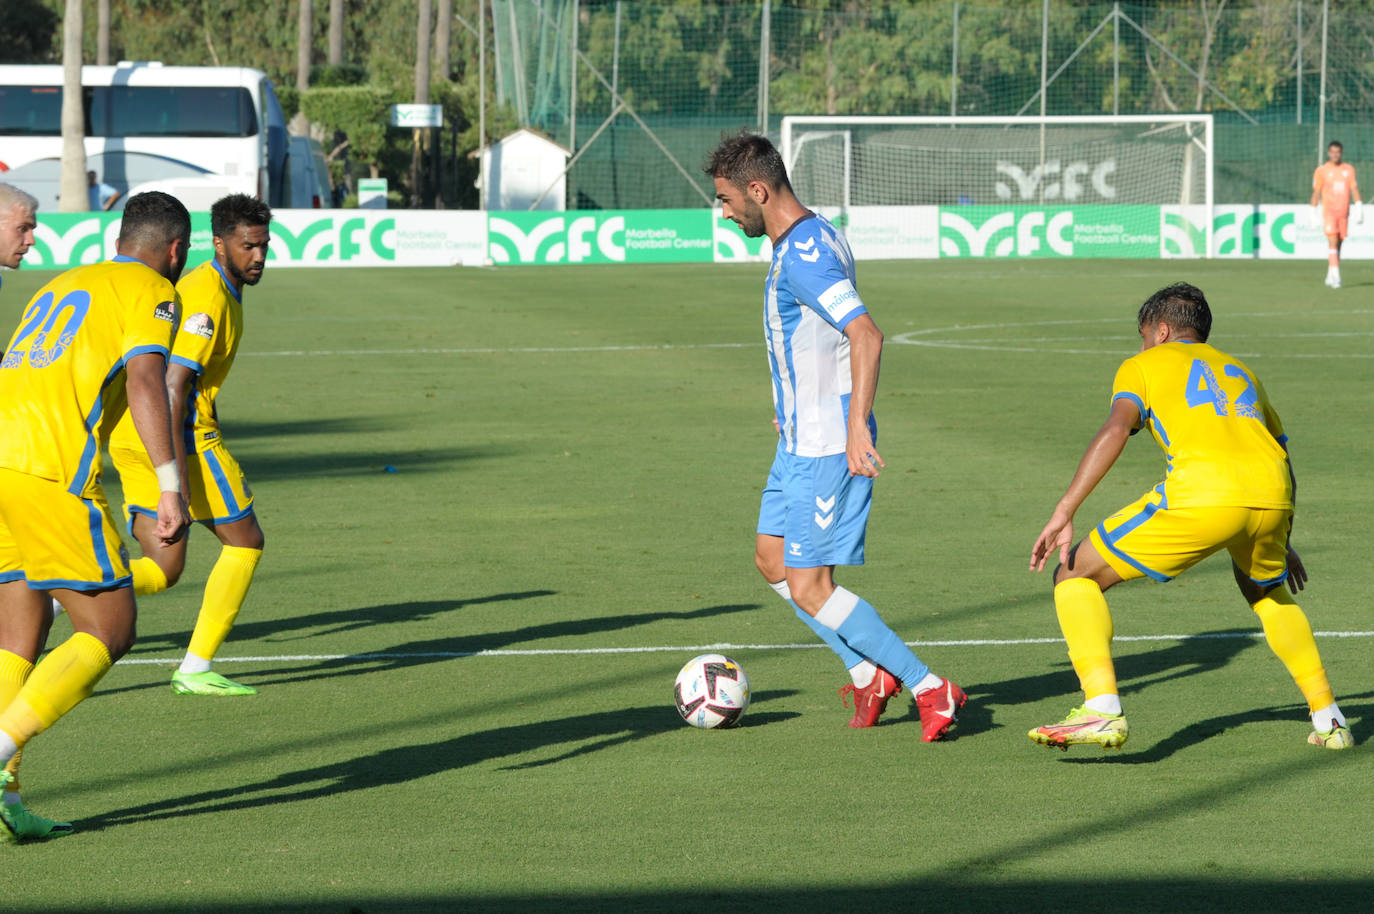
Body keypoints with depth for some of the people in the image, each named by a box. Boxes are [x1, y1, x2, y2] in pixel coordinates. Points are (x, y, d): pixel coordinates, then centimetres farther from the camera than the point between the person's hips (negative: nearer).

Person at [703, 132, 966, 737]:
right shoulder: (807, 240, 12)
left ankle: (929, 689, -6)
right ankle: (870, 672, 19)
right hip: (801, 439, 11)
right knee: (771, 560, 17)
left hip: (826, 449, -11)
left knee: (808, 587, -9)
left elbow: (866, 335, -31)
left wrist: (856, 424, -35)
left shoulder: (805, 255, -21)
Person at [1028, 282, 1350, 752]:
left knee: (1076, 575, 8)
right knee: (1265, 587, 37)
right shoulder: (1240, 371, 37)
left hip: (1201, 492, -5)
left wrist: (1064, 511, -6)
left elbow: (1116, 427, 1)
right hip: (1271, 496, 5)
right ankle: (1328, 718, 30)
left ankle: (1102, 710, -9)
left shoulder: (1144, 365, 21)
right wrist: (1281, 544, 56)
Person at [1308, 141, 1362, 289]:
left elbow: (1354, 189, 6)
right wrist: (1314, 214, -2)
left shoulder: (1349, 169, 9)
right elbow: (1316, 193, 1)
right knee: (1333, 242, -17)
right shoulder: (1321, 170, -1)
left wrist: (1359, 208, -7)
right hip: (1328, 211, -4)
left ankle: (1330, 277, 18)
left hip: (1344, 212, 4)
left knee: (1338, 244, 8)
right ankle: (1336, 276, -24)